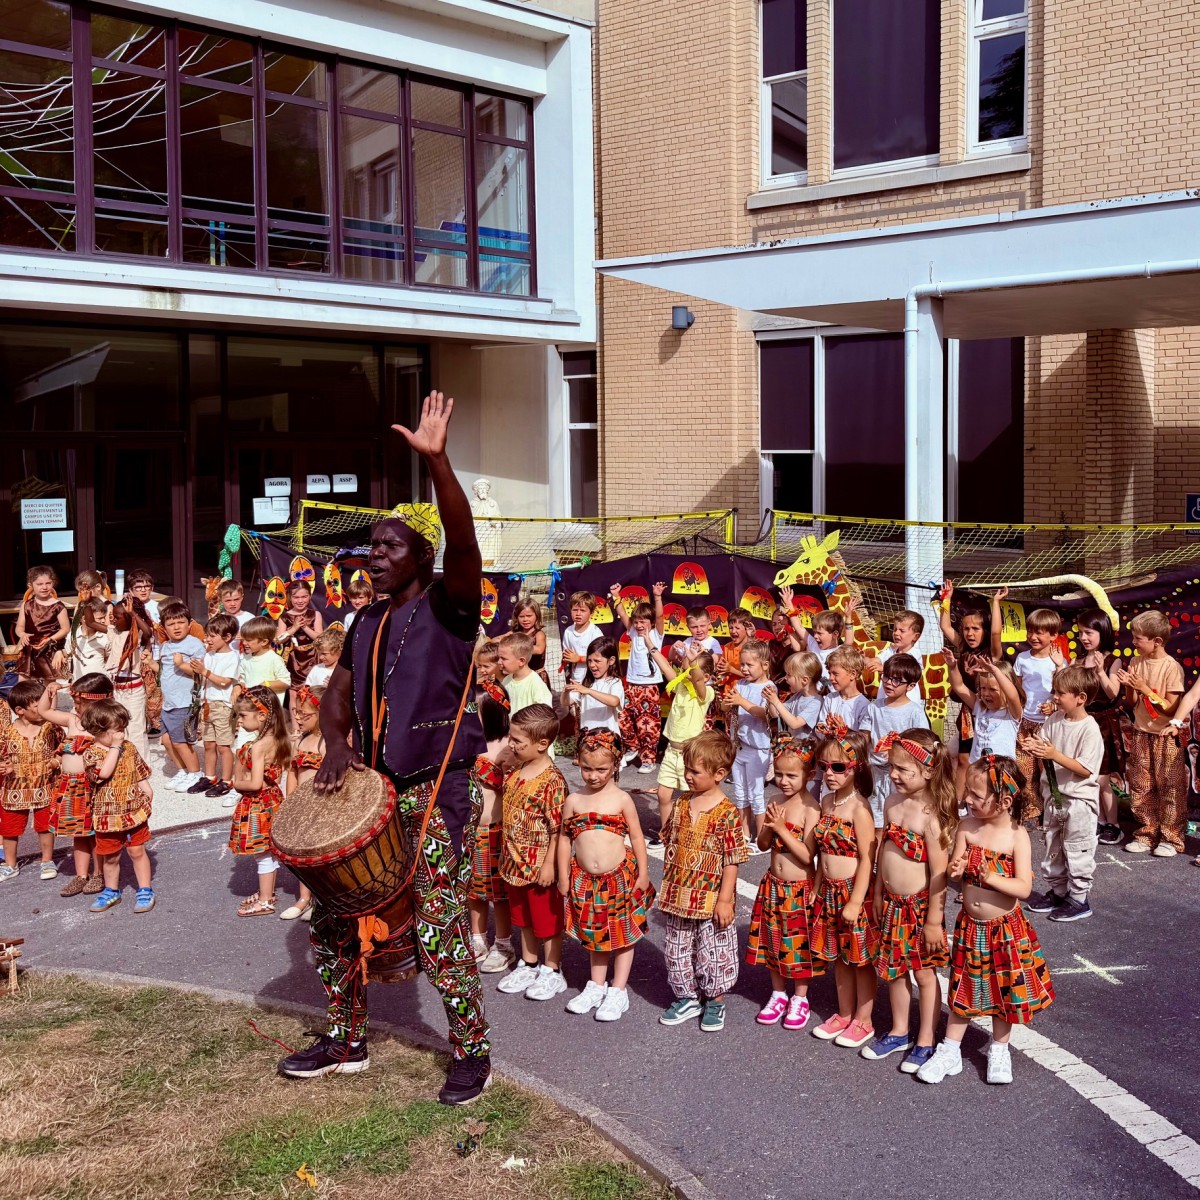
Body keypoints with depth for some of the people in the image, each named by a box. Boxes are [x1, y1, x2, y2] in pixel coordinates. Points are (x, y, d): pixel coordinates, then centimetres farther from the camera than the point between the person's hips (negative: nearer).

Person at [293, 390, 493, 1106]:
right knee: (332, 913, 12)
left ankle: (474, 1052, 14)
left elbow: (463, 544, -28)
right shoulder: (368, 622, 12)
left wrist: (436, 461, -41)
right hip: (375, 785, 8)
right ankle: (347, 1041, 30)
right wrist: (337, 744, -5)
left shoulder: (448, 604, -9)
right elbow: (340, 693, 17)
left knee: (440, 929, -7)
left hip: (439, 790, -8)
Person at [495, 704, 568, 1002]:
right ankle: (528, 965, 37)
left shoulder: (552, 780, -23)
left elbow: (557, 828, -20)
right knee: (523, 917, 21)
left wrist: (549, 865, -19)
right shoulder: (515, 771, 0)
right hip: (515, 862, 8)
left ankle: (552, 971, 24)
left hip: (539, 864, -8)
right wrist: (506, 853, 15)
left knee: (547, 919, 9)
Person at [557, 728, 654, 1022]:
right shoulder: (573, 801, -1)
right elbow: (565, 838, 6)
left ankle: (618, 991, 18)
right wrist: (563, 875, 5)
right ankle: (596, 986, 31)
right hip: (586, 879, 3)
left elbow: (636, 838, -2)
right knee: (595, 934, 16)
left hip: (620, 876, -2)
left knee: (623, 935, 7)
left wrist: (642, 873, -3)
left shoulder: (622, 799, -7)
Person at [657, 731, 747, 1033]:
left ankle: (715, 1002, 26)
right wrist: (668, 885, 14)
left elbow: (732, 860, -15)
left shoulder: (727, 813, -17)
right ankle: (687, 998, 32)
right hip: (679, 896, 6)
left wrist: (725, 898, -15)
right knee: (677, 949, 15)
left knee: (713, 951, 7)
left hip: (711, 898, -6)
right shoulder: (682, 804, 1)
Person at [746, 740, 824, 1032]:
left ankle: (799, 999, 26)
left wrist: (782, 829, -24)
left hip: (800, 890, -6)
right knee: (774, 942, 16)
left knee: (799, 945, 8)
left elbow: (808, 855, -21)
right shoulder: (777, 804, 3)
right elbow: (763, 845, 5)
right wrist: (769, 826, -14)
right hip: (773, 886, 6)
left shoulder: (810, 809, -17)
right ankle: (778, 994, 33)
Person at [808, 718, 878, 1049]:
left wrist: (855, 901, -20)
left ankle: (862, 1021, 20)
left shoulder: (858, 807, -18)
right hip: (829, 891, 8)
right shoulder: (826, 801, 5)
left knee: (861, 959, 7)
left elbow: (867, 859, -19)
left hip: (853, 891, -7)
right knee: (838, 957, 18)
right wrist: (818, 888, 12)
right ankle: (844, 1014, 32)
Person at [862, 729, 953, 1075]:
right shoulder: (893, 802, 0)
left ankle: (925, 1042, 23)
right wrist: (878, 894, 14)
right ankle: (900, 1032, 35)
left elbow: (939, 872, -20)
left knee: (924, 973, 9)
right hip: (892, 903, 7)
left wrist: (934, 919, -17)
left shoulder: (931, 815, -22)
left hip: (920, 906, -7)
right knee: (892, 969, 18)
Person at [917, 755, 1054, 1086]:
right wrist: (955, 870, -24)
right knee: (964, 990, 13)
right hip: (970, 925, 3)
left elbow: (1024, 887, -20)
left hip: (1006, 928, -3)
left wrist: (993, 878, -35)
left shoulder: (1017, 835, -17)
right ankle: (950, 1052, 25)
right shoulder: (967, 827, -7)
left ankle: (999, 1051, 32)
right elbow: (952, 869, -2)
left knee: (1004, 991, 12)